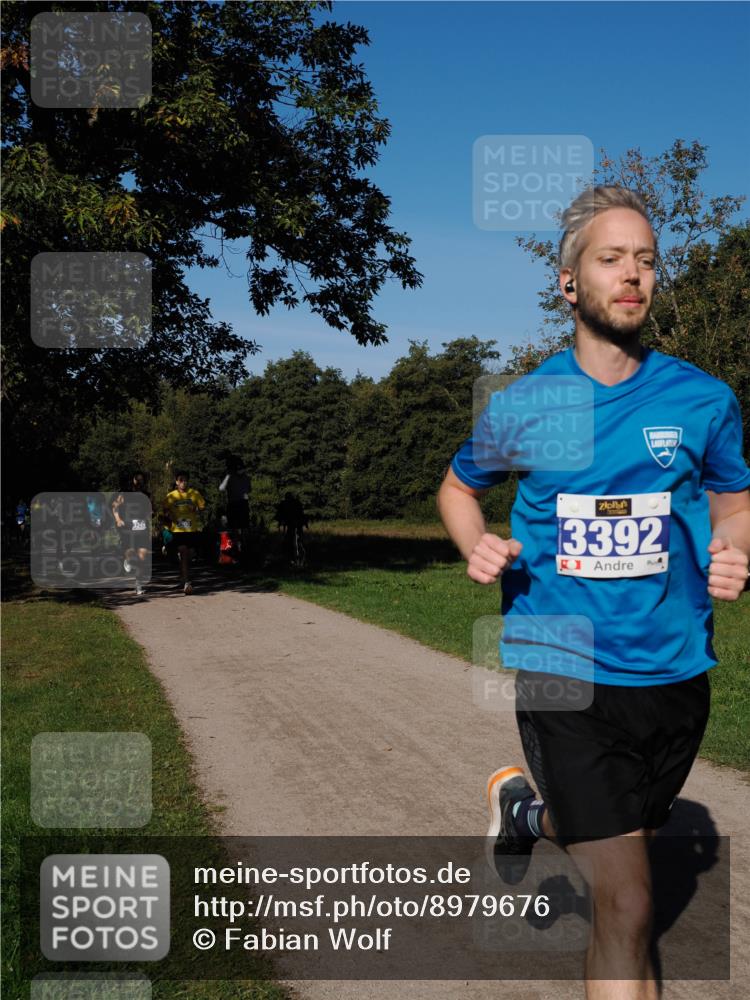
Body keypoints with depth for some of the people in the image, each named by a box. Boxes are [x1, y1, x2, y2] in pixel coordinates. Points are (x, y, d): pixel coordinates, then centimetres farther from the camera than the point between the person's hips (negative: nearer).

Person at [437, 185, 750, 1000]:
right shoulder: (522, 405, -3)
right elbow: (459, 486, 14)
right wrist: (477, 549, -7)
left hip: (674, 670, 3)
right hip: (563, 669, -3)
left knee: (616, 838, 25)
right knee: (626, 904, -8)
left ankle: (524, 810, 56)